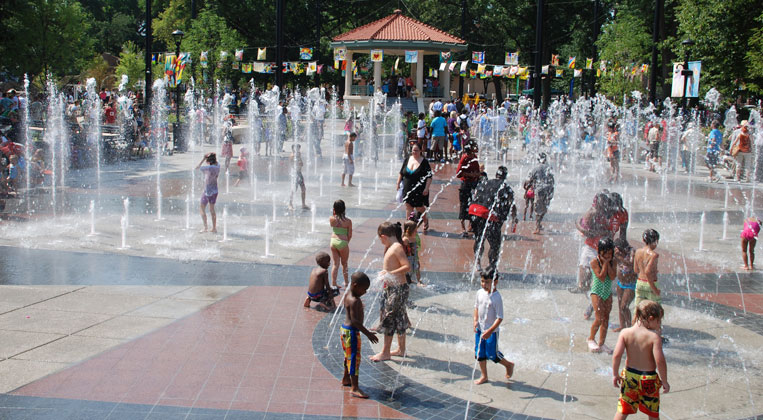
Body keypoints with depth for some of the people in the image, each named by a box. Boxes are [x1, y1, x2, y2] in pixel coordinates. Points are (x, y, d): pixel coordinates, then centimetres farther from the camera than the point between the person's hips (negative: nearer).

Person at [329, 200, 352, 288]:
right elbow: (350, 235, -5)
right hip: (343, 242, -3)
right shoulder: (348, 221, -12)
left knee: (336, 264, 12)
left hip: (333, 241, 3)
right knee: (344, 264, 16)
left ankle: (333, 283, 9)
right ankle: (346, 283, 29)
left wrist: (334, 213, 10)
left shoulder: (331, 219, -5)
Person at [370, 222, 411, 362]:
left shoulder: (396, 247, -18)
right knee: (399, 319, 17)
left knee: (388, 319, -3)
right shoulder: (390, 247, 11)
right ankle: (401, 349, 27)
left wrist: (390, 273, -29)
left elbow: (407, 266, -27)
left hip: (397, 289, -10)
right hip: (390, 288, 10)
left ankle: (385, 352, 4)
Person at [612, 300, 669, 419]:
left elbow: (616, 355, -12)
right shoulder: (654, 337, -17)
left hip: (629, 376, 3)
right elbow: (660, 361, -21)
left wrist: (615, 374, 0)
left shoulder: (625, 333, -7)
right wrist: (664, 381, -9)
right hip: (649, 379, -3)